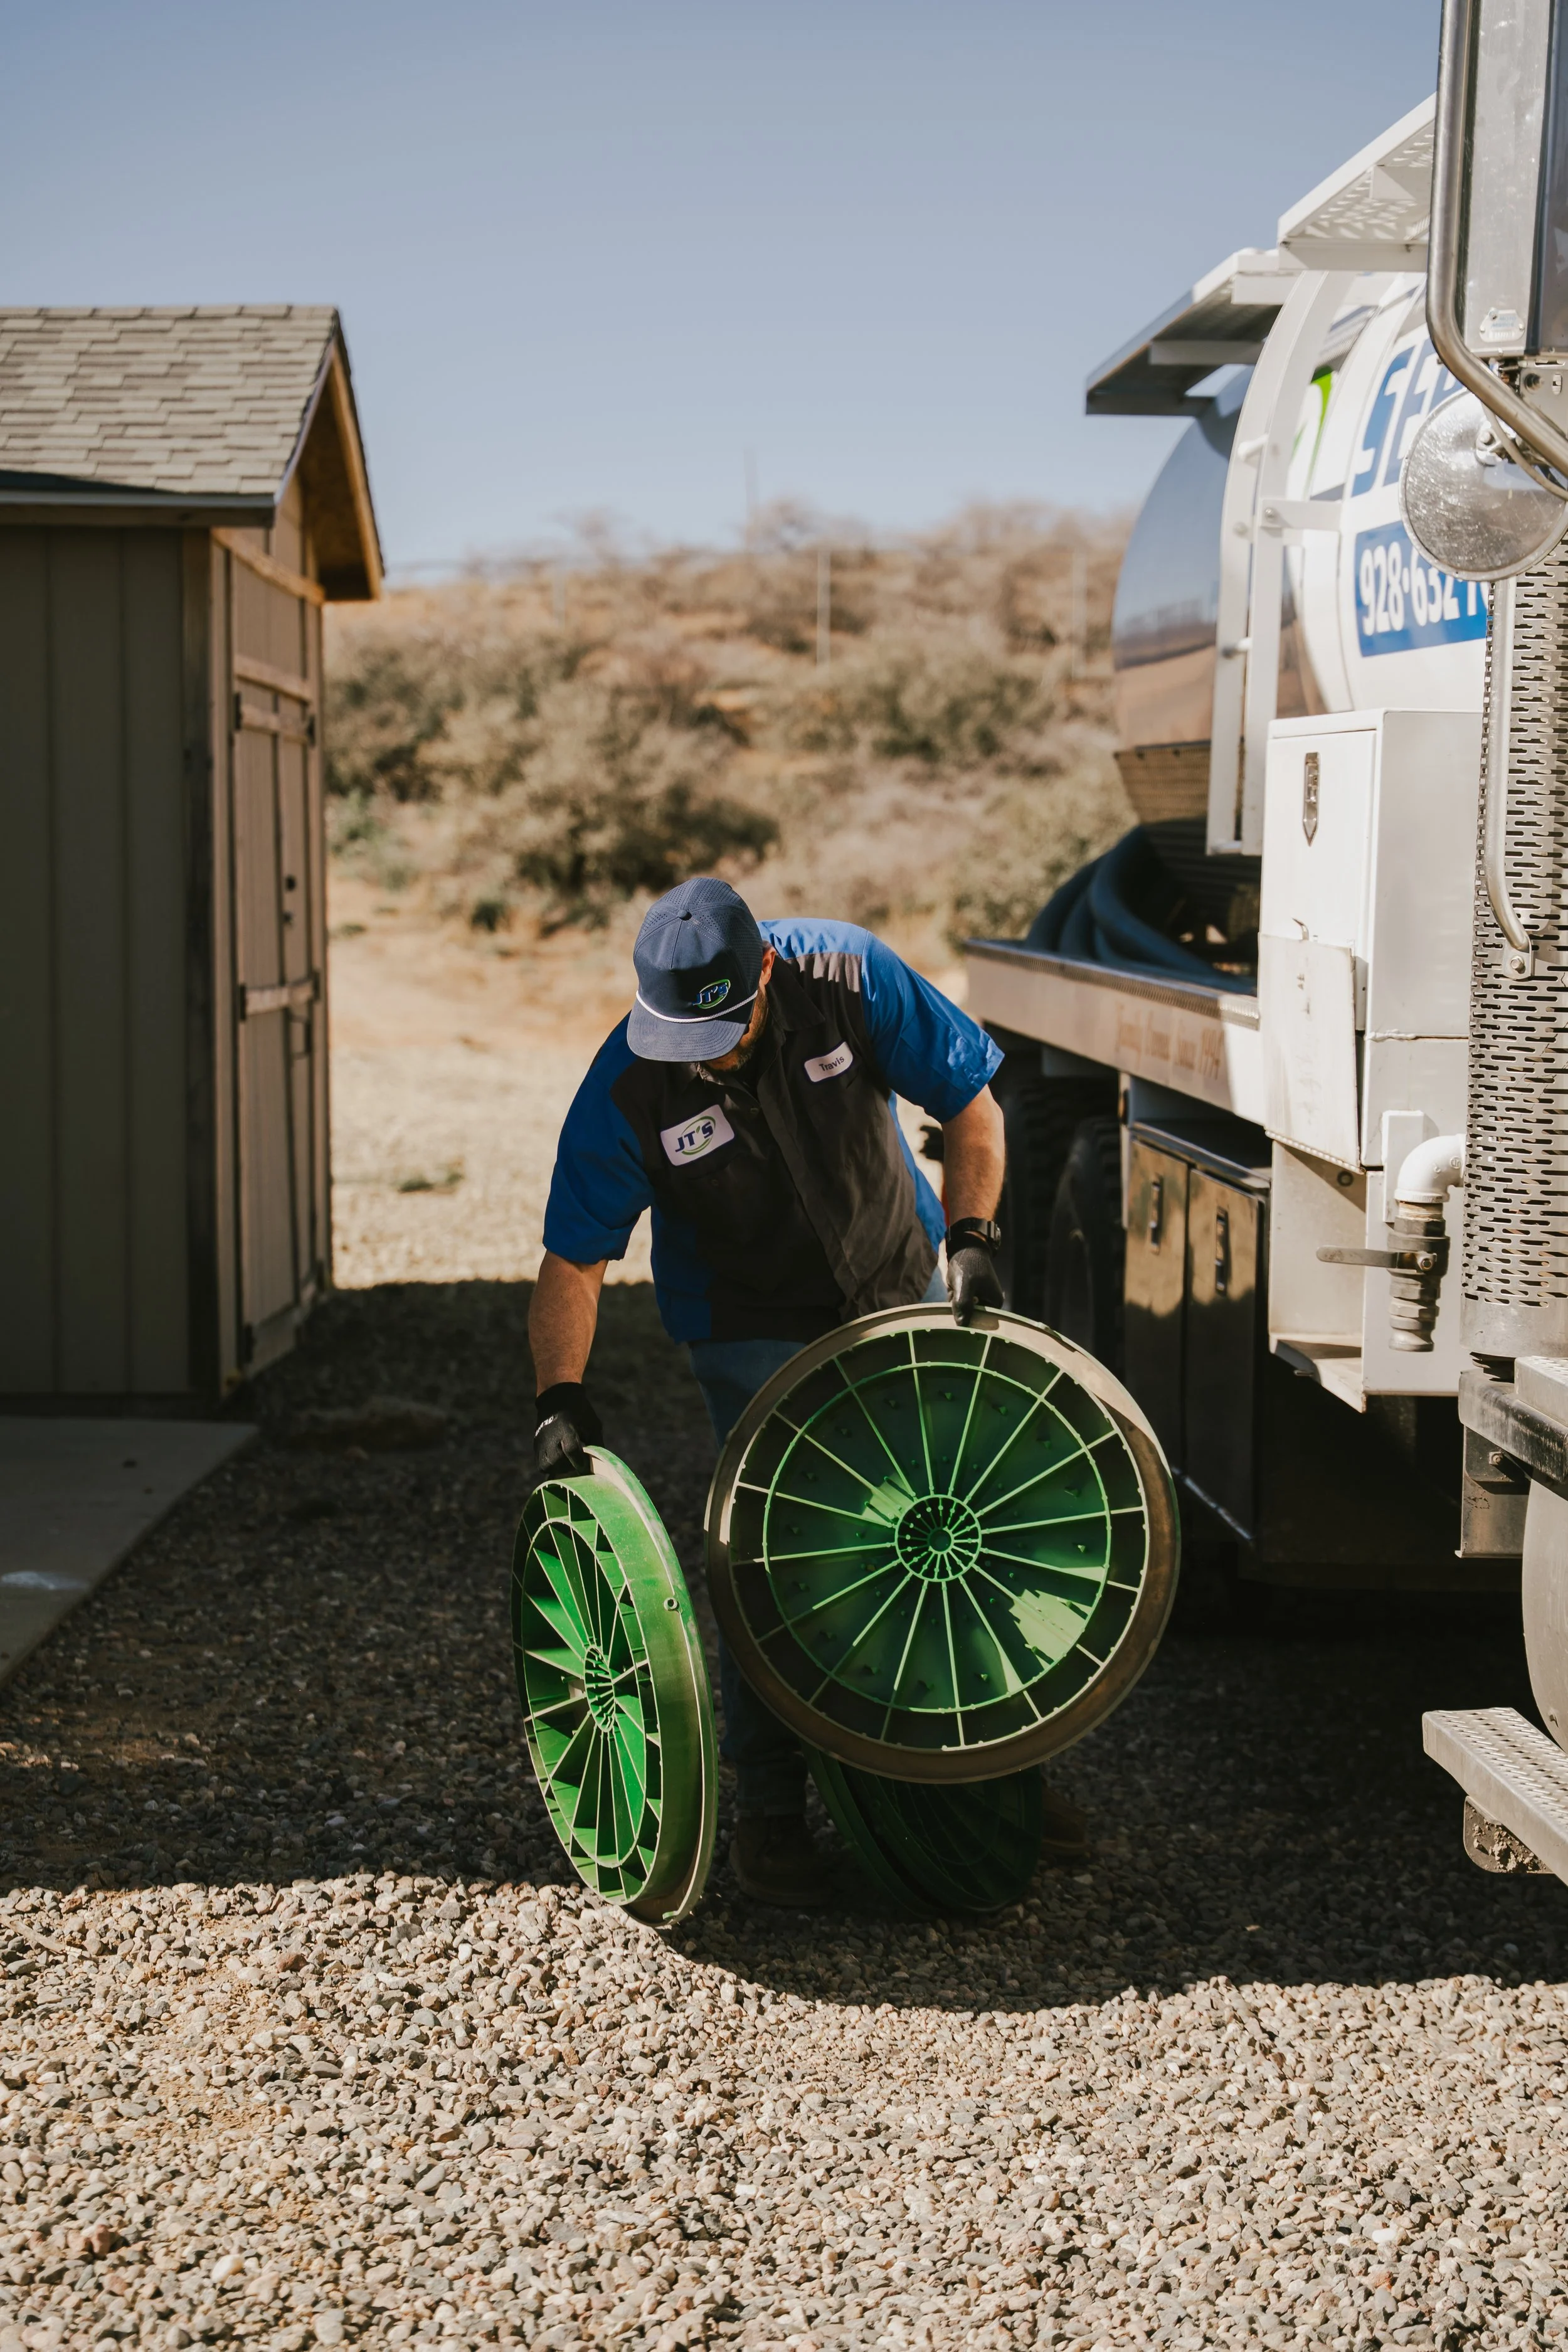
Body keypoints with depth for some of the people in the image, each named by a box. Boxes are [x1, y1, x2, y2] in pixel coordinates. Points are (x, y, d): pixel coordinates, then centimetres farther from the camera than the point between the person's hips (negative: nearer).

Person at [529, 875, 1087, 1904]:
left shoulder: (849, 977, -25)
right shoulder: (626, 1091, -26)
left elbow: (970, 1101, -13)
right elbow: (574, 1260, -18)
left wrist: (972, 1239, -23)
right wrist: (561, 1397, -29)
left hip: (902, 1295, 3)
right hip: (754, 1335, -3)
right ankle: (768, 1815, 4)